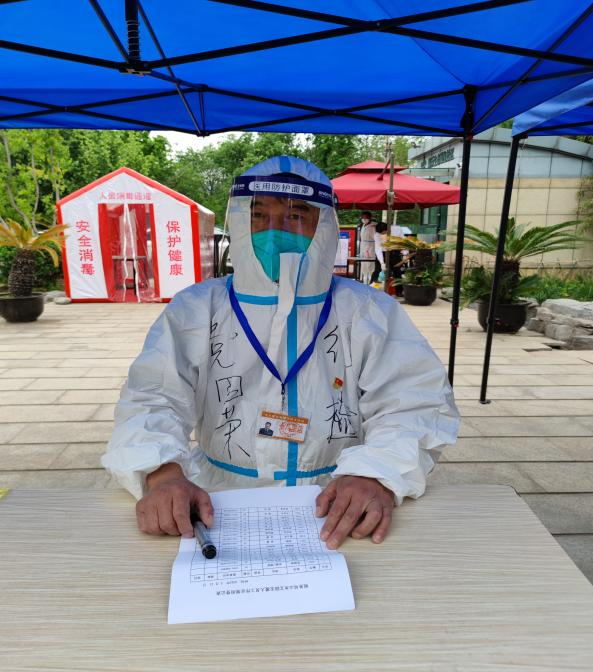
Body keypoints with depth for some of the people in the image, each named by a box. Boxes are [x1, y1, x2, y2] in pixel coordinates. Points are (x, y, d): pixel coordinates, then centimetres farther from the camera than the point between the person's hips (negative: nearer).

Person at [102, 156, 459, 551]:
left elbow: (415, 405, -5)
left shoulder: (368, 312, 2)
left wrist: (377, 475, -25)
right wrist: (163, 473, -27)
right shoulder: (194, 310, 3)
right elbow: (153, 401, -5)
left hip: (340, 514, 1)